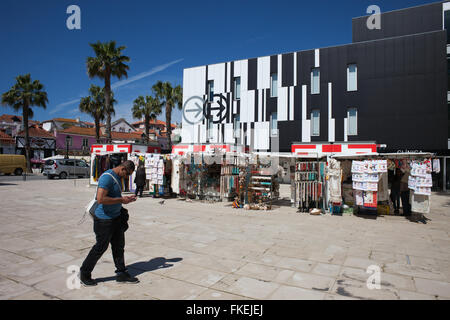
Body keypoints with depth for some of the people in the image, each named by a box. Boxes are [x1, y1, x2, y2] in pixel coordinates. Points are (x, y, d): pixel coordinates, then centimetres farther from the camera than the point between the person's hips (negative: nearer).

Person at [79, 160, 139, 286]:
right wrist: (121, 200, -22)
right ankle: (84, 274, 26)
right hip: (104, 219, -9)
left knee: (119, 246, 13)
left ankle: (121, 274, 24)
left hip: (116, 217, 9)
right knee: (100, 247, 5)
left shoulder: (117, 177, 10)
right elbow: (101, 199, -29)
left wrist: (126, 199, 6)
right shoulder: (107, 177, -21)